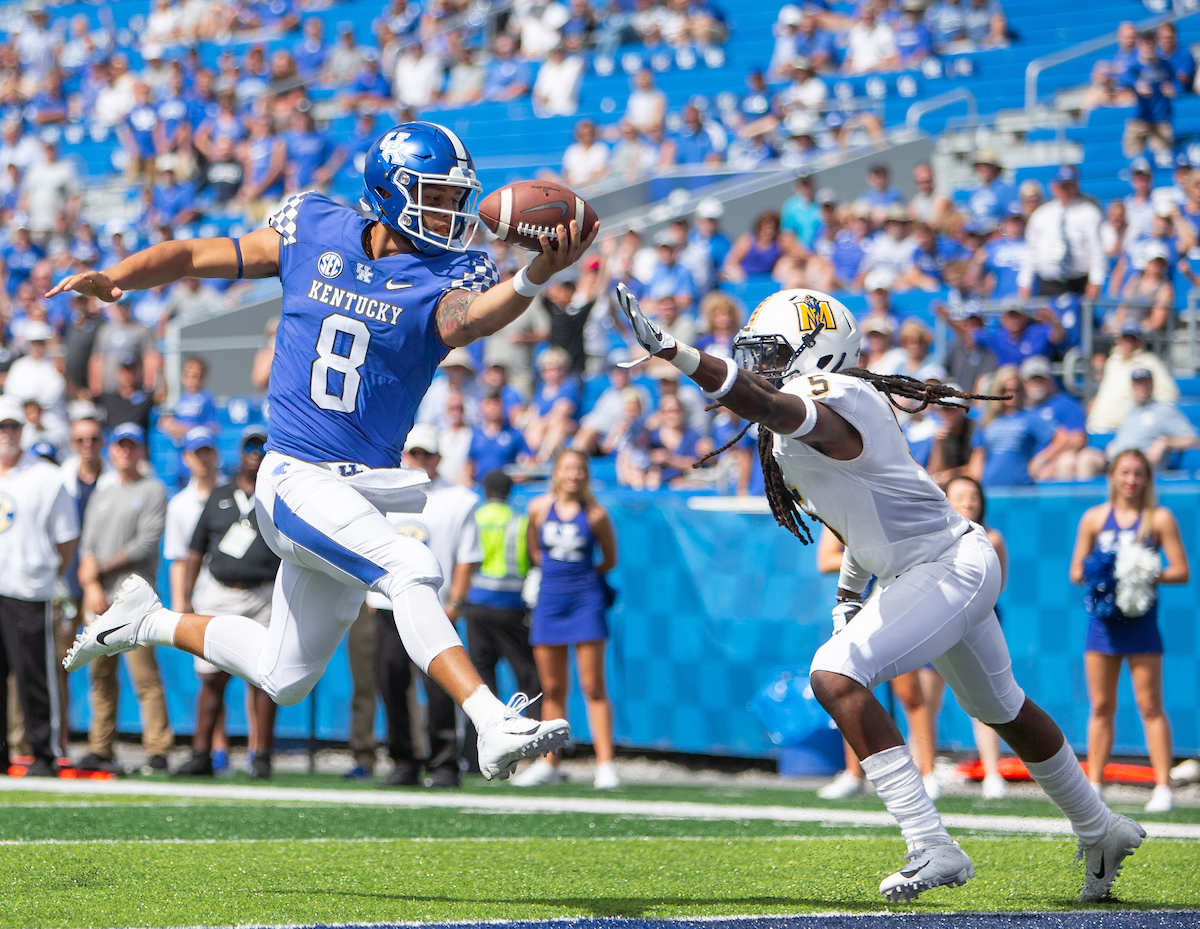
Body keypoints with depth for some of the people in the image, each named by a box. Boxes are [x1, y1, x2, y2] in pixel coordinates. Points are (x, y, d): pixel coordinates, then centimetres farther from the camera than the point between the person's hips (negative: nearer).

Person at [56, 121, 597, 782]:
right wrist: (113, 277, -14)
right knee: (411, 571, -29)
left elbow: (468, 317, -30)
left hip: (367, 488, 4)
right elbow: (192, 256, 5)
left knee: (284, 682, 15)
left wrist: (535, 277, -51)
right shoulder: (311, 236, -2)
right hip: (297, 477, -4)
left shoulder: (446, 275, -5)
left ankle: (149, 622, 37)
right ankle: (495, 726, -35)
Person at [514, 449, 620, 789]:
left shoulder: (595, 514, -3)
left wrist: (582, 575, 3)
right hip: (549, 598, 3)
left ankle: (605, 764, -7)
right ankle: (548, 764, 17)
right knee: (552, 688, 8)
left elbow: (610, 559, 8)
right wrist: (555, 571, 10)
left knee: (593, 686, -7)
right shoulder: (539, 508, 4)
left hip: (586, 599, -3)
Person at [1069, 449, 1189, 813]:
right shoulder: (1094, 518, 9)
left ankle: (1163, 787, -5)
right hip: (1102, 619, 2)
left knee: (1150, 706, -5)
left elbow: (1181, 572, -1)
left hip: (1141, 620, -2)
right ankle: (1094, 785, 10)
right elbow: (1076, 571, 10)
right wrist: (1095, 575, -11)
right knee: (1101, 707, 4)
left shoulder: (1159, 519, 1)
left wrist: (1151, 575, -18)